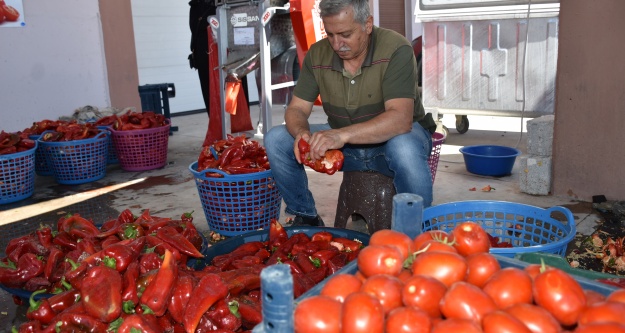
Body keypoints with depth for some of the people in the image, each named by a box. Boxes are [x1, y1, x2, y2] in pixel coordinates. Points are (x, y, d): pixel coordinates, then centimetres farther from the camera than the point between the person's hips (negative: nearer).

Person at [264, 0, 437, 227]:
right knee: (276, 139, -12)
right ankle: (305, 217, 4)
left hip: (391, 138, -4)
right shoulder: (317, 54, -7)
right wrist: (301, 132, -30)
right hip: (345, 144, 4)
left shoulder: (396, 50, -22)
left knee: (404, 148, -40)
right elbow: (297, 109, -5)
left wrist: (342, 135, -46)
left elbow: (401, 119, -33)